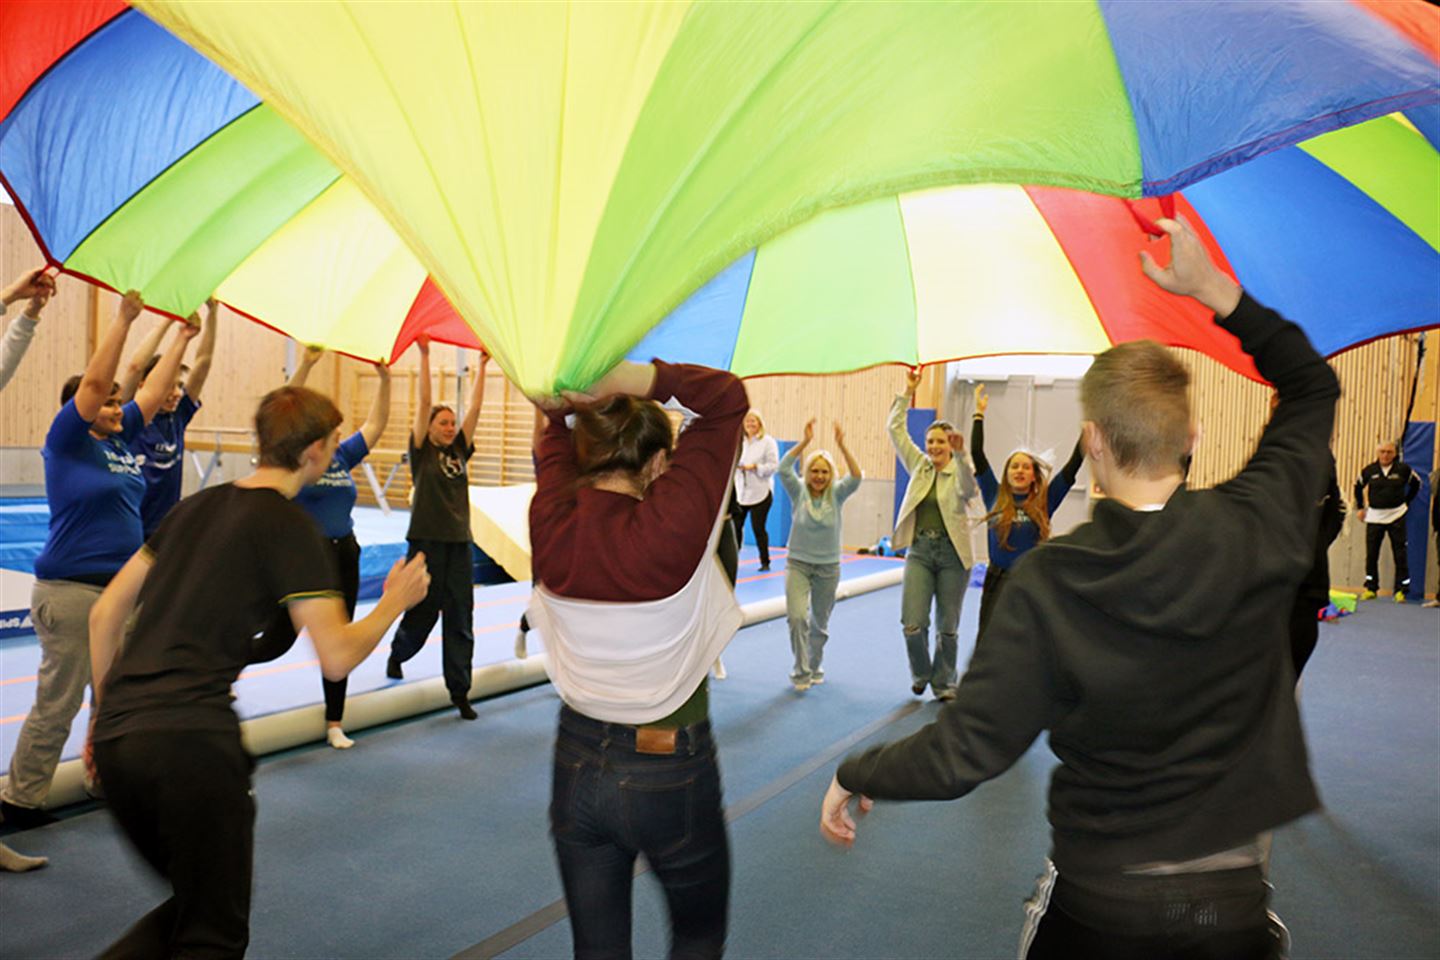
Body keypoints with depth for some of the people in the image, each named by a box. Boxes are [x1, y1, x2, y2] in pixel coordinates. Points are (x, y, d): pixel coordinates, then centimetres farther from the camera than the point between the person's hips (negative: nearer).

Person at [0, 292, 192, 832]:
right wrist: (124, 318, -19)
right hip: (72, 590, -8)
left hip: (123, 586, 8)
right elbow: (94, 381, -19)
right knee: (58, 703, 0)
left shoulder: (119, 440, 9)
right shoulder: (68, 441, -9)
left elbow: (153, 393, 15)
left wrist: (182, 340, 15)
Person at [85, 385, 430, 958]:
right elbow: (337, 658, -11)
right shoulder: (289, 527, -6)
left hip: (116, 738, 8)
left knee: (192, 904, 25)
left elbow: (105, 614, 19)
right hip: (191, 743, -8)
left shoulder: (196, 507, 16)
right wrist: (395, 601, 6)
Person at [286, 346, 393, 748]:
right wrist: (305, 365, -25)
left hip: (344, 555, 6)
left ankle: (334, 722, 19)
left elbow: (375, 424, 11)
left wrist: (384, 379, 3)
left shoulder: (341, 458, 9)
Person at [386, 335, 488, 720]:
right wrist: (424, 356, -14)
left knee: (460, 620, 2)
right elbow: (424, 403, -9)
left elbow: (474, 407, 6)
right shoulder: (421, 451, 0)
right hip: (426, 541, -4)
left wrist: (482, 366, 3)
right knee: (422, 612, 7)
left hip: (459, 543, 4)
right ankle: (397, 653, 39)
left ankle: (460, 691, 7)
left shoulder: (459, 450, 10)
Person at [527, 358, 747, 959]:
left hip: (577, 764, 4)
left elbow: (556, 442, 10)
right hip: (670, 773, -4)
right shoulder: (672, 525, -23)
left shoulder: (551, 522, -12)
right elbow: (727, 397, -13)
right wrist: (641, 378, -23)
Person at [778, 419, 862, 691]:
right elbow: (784, 468, -22)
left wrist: (842, 445, -33)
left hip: (829, 567, 1)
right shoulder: (798, 492, -6)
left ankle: (815, 666, 35)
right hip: (797, 563, -1)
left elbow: (855, 477, -23)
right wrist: (805, 441, -31)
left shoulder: (836, 494, -5)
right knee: (797, 616, -18)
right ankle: (801, 672, -6)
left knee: (820, 622, 13)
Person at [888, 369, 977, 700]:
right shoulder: (919, 465, 7)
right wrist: (907, 393, -3)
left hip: (951, 552, -2)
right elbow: (895, 430, 4)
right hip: (919, 550, 2)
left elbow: (968, 489, -27)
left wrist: (961, 455, -44)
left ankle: (944, 683, 24)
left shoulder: (959, 472, -3)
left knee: (948, 627, 7)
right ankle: (921, 673, 21)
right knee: (913, 624, -5)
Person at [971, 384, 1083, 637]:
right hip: (997, 580, 0)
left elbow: (1073, 464, -3)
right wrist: (979, 414, 0)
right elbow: (977, 455, 0)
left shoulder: (1044, 502, 0)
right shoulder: (995, 497, 2)